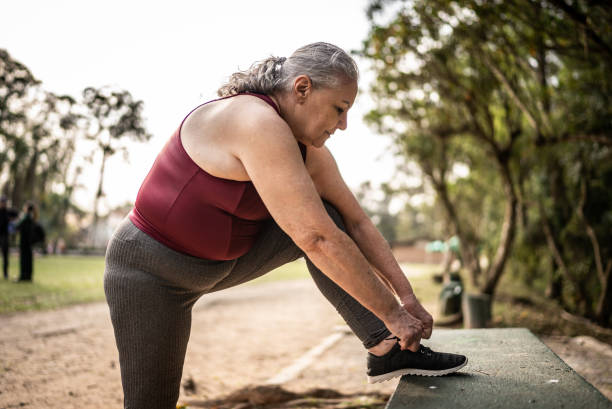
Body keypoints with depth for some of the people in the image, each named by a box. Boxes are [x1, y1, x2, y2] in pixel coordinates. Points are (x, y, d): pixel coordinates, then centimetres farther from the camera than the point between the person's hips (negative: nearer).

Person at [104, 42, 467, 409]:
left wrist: (406, 294, -4)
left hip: (224, 261, 8)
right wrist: (393, 313, -26)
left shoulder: (307, 148, -3)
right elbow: (318, 240, -34)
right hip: (153, 271, -7)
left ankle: (386, 350, -8)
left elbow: (357, 222, 2)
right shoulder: (259, 124, -32)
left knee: (324, 213, -6)